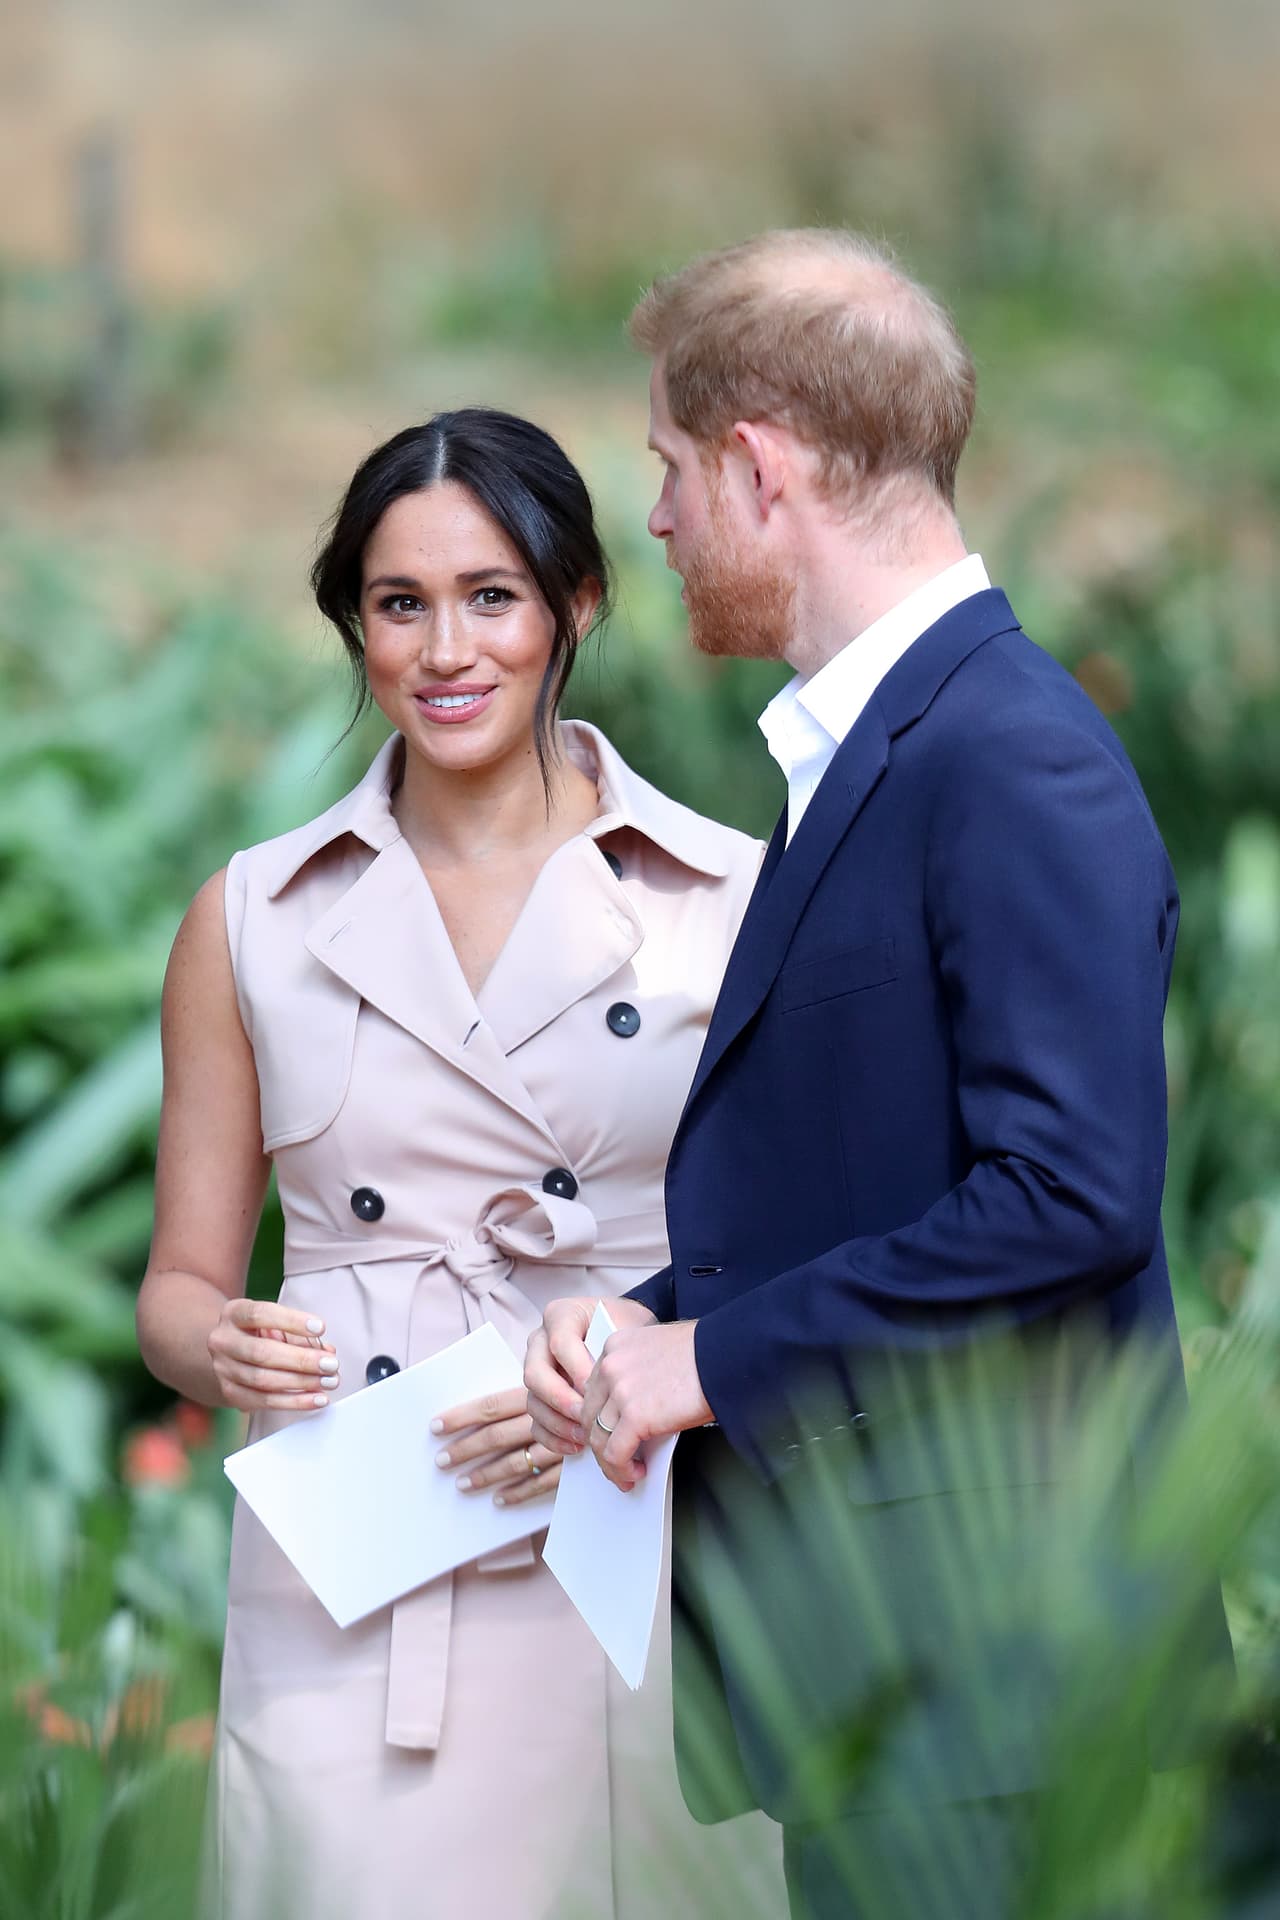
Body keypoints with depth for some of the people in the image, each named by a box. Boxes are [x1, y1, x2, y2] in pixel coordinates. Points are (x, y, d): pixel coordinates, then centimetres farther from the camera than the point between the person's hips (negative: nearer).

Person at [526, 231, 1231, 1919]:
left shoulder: (1019, 765, -16)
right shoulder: (864, 753, 16)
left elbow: (1072, 1194, -23)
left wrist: (713, 1357, -16)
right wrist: (639, 1323, 4)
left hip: (979, 1637, -10)